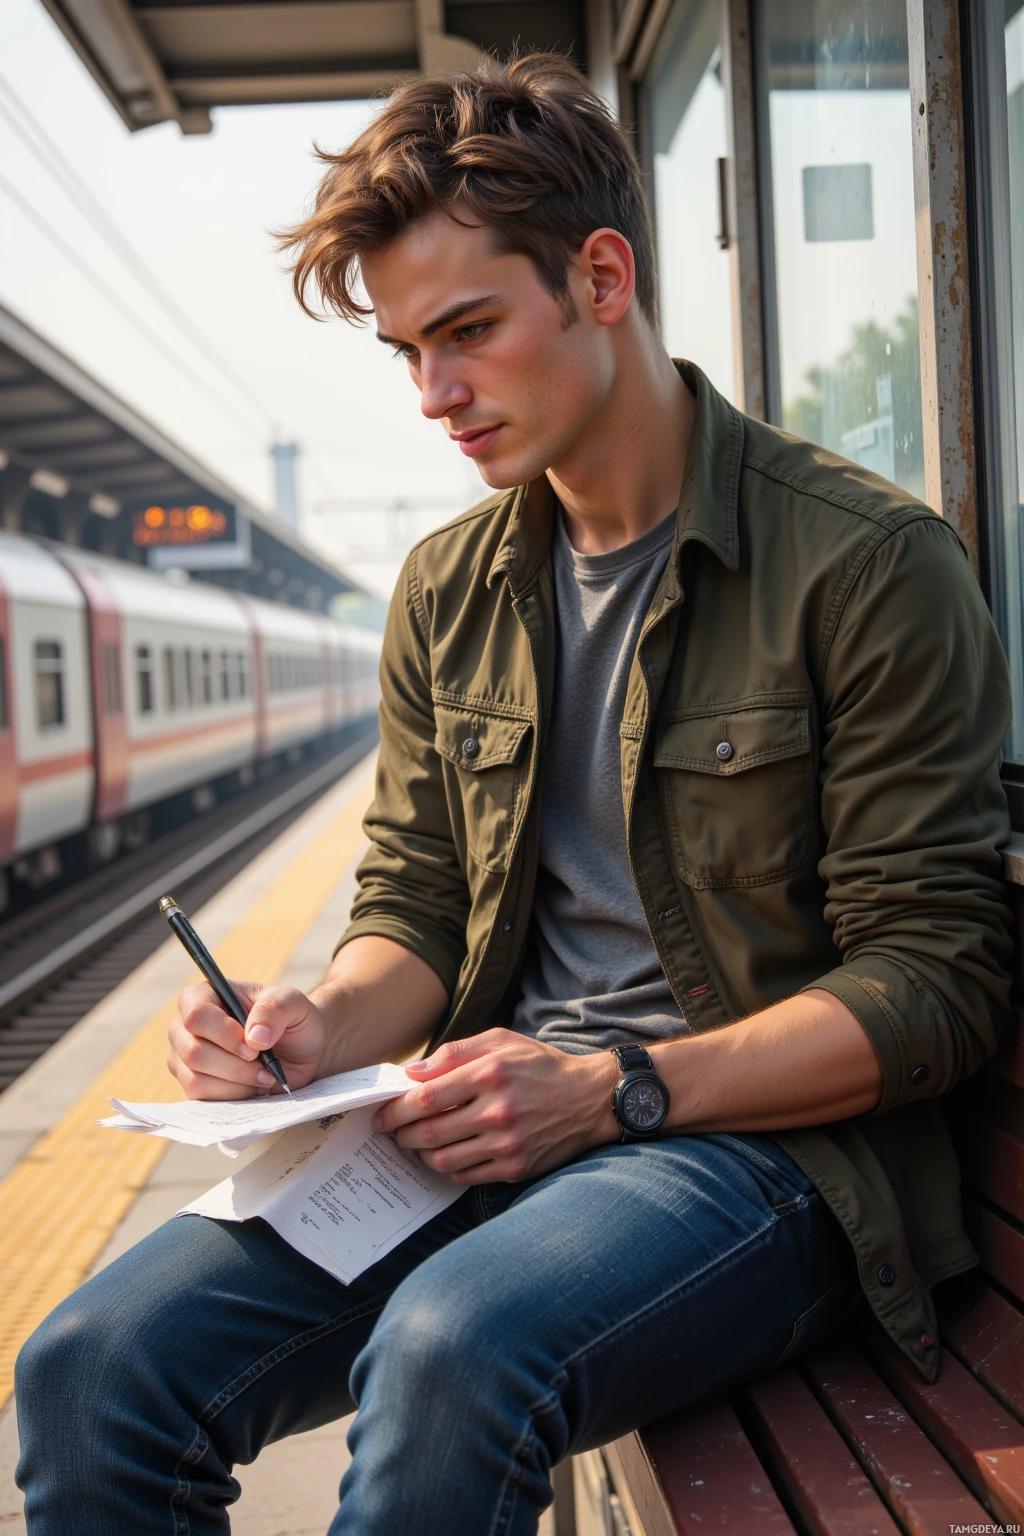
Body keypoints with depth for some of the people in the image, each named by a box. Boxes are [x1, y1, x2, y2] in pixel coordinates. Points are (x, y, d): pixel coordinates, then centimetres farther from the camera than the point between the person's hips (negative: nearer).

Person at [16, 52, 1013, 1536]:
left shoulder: (869, 560, -8)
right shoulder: (448, 593, 12)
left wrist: (617, 1088, -19)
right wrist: (329, 1024, -8)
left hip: (766, 1140, -4)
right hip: (493, 1131, 5)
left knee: (450, 1350, -35)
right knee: (91, 1370, -17)